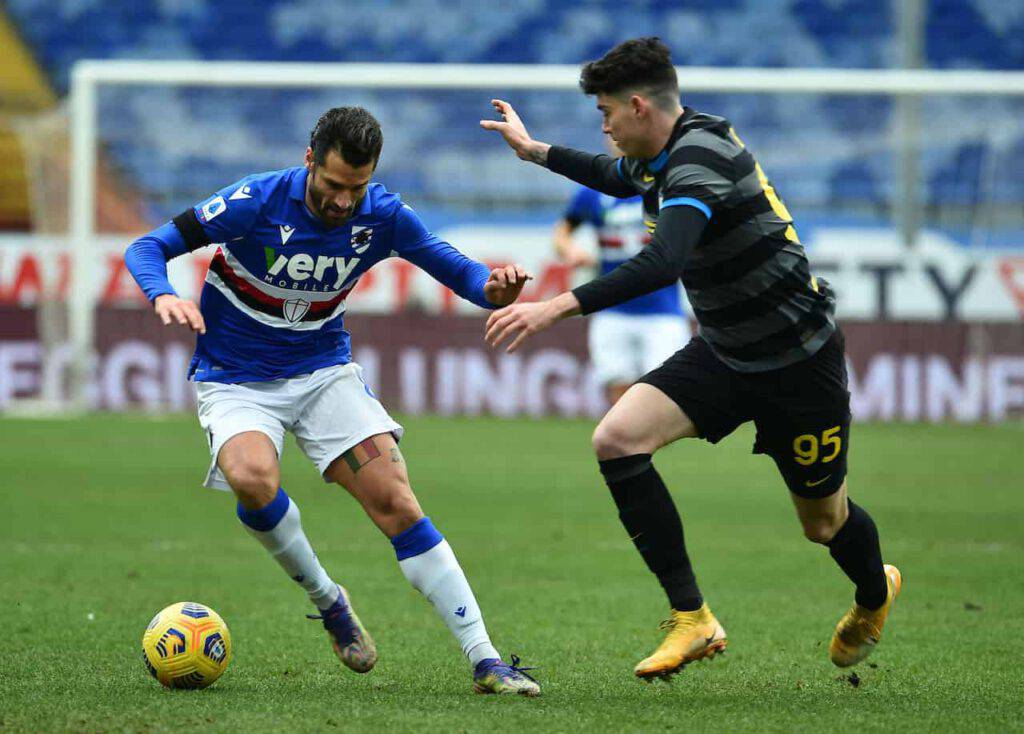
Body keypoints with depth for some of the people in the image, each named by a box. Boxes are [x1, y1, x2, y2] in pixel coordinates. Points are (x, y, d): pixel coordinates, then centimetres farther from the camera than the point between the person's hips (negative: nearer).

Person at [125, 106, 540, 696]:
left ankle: (485, 659, -9)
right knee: (253, 478, -34)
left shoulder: (383, 215, -9)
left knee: (398, 504, -12)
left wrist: (492, 287, -24)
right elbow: (146, 248, -14)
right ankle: (328, 601, -7)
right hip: (236, 381, -3)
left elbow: (453, 267, 1)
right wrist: (164, 295, -36)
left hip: (325, 372, 3)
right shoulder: (256, 203, -19)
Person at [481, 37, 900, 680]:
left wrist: (557, 307, -47)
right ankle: (692, 620, -11)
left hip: (800, 361, -8)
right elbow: (619, 179, 29)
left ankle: (875, 594, 46)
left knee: (824, 520, 9)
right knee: (617, 439, -14)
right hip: (723, 354, 8)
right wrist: (534, 150, 32)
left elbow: (663, 263, -43)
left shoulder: (700, 157, -27)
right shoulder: (663, 156, 2)